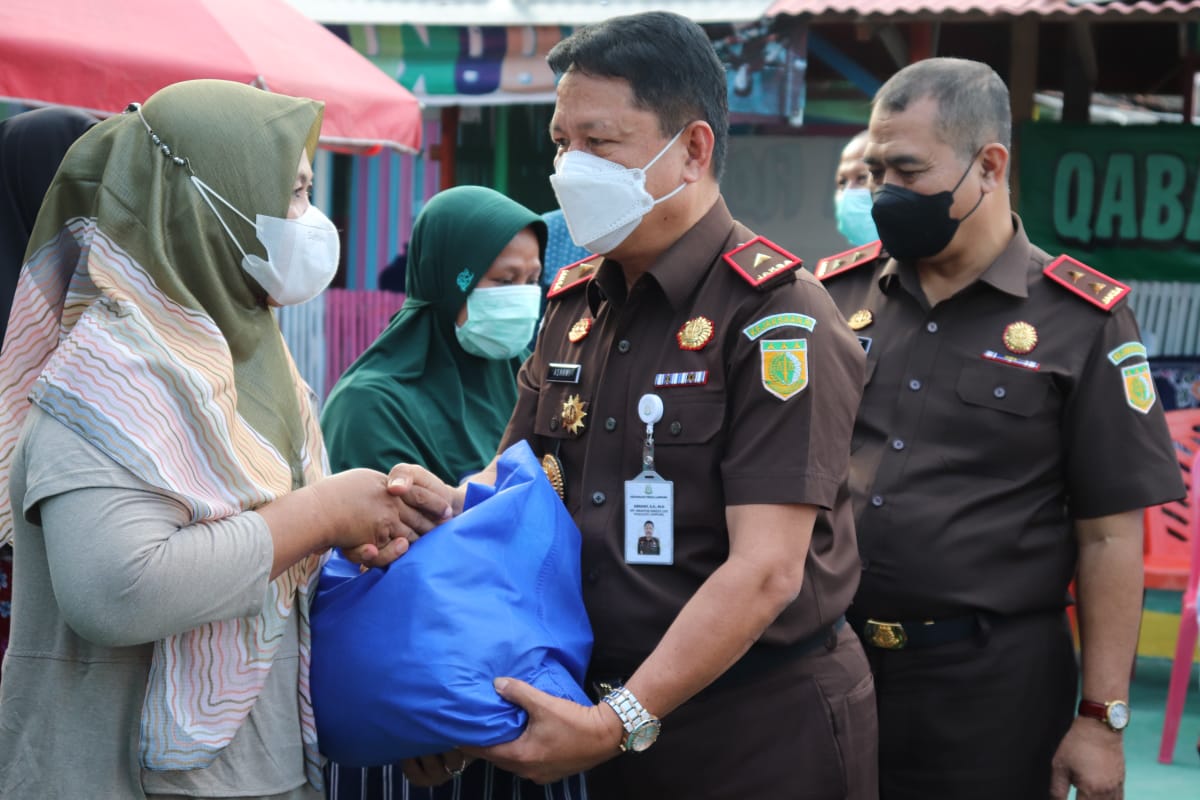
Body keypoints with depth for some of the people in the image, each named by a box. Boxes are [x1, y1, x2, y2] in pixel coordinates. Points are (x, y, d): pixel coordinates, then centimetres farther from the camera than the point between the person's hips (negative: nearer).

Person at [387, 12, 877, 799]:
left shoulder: (774, 315, -16)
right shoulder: (574, 304, 6)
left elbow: (765, 571, -22)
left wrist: (619, 722, -25)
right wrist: (442, 505, -8)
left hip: (765, 726, -6)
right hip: (620, 707, 6)